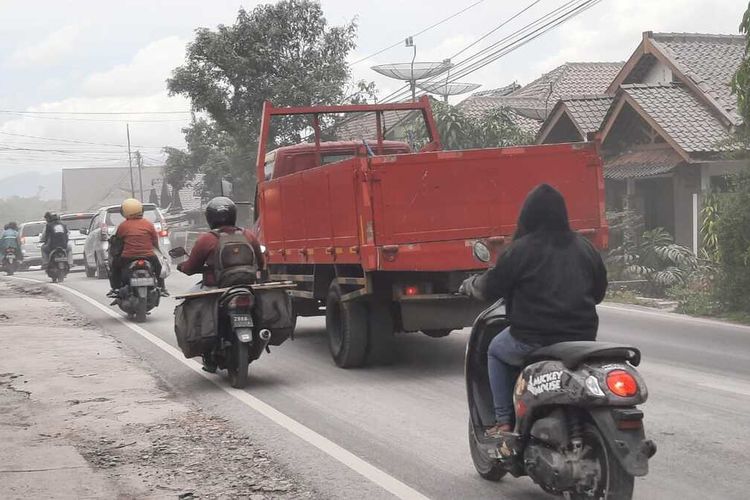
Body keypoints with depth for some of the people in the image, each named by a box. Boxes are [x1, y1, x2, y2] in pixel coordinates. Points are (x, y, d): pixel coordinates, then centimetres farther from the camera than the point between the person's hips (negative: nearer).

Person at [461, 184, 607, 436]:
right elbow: (599, 291, 19)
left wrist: (470, 284, 21)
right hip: (582, 339, 5)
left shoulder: (521, 249, -8)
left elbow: (490, 288, -1)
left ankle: (504, 421, 16)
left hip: (534, 339, -5)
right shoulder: (585, 248, 8)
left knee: (496, 351, 24)